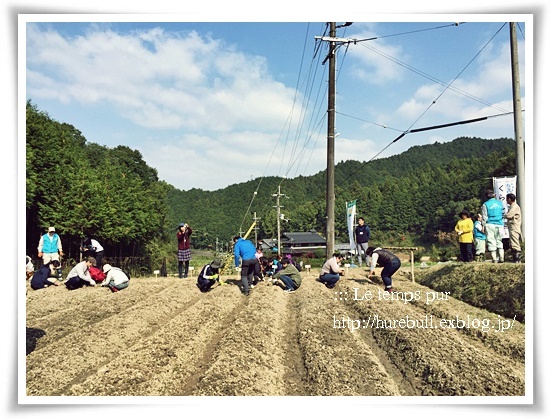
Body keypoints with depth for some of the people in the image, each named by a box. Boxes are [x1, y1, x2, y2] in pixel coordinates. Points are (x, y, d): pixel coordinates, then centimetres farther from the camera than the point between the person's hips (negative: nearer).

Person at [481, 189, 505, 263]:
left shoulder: (485, 204, -4)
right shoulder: (500, 203, 8)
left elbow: (484, 217, -4)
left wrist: (483, 225, 2)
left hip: (490, 224, -4)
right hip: (500, 224, 4)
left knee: (491, 242, 0)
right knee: (499, 241, 13)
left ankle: (494, 259, -3)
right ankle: (501, 258, 6)